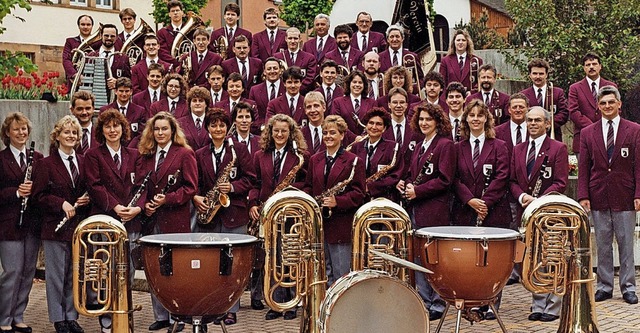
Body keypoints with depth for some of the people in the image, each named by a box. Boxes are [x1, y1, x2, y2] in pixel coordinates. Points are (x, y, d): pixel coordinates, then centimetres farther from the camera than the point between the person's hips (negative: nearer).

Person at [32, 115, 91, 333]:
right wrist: (62, 203, -19)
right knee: (56, 274, 2)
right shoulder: (45, 164, -3)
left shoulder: (83, 163, 10)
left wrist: (86, 199, -4)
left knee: (75, 274, 10)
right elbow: (39, 196, -8)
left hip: (79, 227, 4)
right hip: (55, 228, -4)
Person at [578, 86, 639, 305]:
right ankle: (604, 286, 15)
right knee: (602, 245, 6)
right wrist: (583, 196, -2)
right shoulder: (587, 133, 8)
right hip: (598, 197, 2)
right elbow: (583, 167, 6)